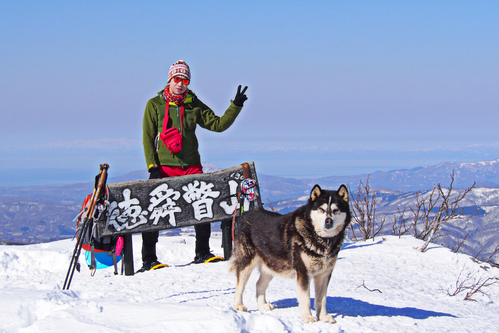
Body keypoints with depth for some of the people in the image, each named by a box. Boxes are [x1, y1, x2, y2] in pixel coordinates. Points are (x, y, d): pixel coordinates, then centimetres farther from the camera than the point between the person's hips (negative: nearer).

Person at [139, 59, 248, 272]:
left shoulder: (194, 105, 10)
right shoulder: (155, 105, 4)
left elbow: (218, 125, 6)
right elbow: (148, 138, 0)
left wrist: (236, 106, -5)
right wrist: (152, 167, -10)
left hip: (191, 166, 3)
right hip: (164, 166, -3)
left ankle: (202, 253, 11)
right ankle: (149, 259, 0)